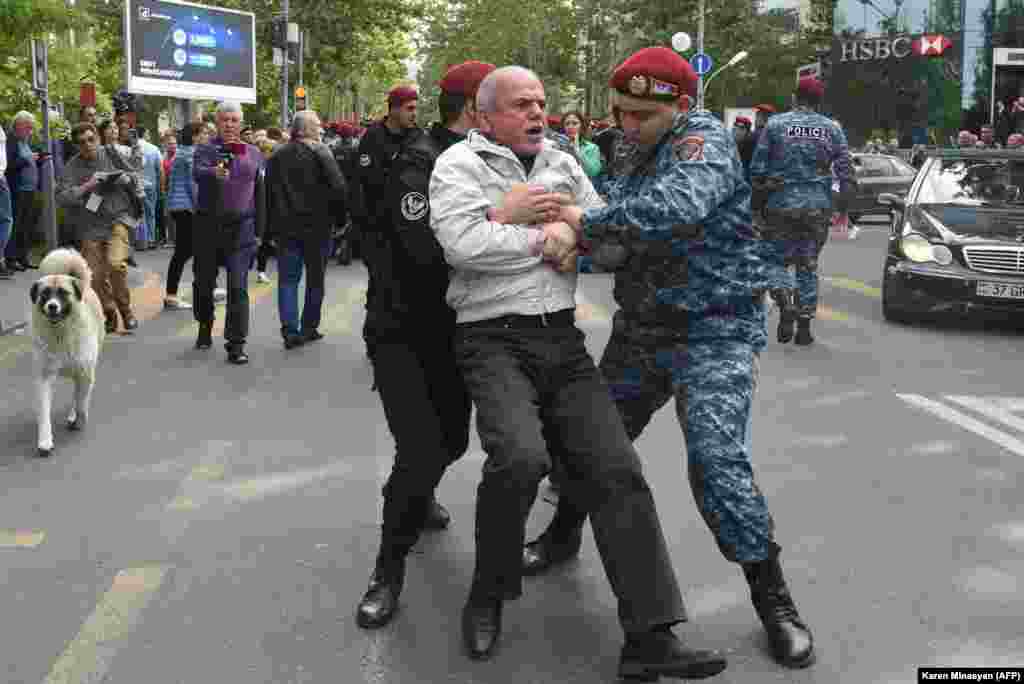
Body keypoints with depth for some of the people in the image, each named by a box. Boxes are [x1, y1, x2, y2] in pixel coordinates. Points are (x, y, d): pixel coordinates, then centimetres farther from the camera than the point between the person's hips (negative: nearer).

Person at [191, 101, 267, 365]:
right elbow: (197, 172, -21)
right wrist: (214, 172, -44)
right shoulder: (205, 150, 1)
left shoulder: (253, 153, 10)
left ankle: (236, 344, -4)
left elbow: (259, 193, 13)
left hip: (241, 226, 0)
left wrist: (259, 229, 9)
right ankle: (205, 328, 35)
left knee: (238, 286, -7)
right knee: (205, 281, 12)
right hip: (207, 224, 0)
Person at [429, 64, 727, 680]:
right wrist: (542, 237, -7)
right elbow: (463, 242, -16)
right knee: (520, 456, -29)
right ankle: (488, 595, -1)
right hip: (494, 338, -5)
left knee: (617, 468, -8)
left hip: (563, 337, 5)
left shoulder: (563, 164, 20)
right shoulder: (459, 164, 3)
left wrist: (532, 222, -1)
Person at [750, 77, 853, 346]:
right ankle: (804, 325, 9)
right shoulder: (832, 129, 5)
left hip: (781, 205, -2)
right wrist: (843, 205, 10)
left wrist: (757, 203, 8)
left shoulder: (775, 124, 0)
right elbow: (846, 171, 2)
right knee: (808, 266, 10)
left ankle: (786, 309, -11)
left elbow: (757, 168, -2)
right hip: (818, 206, 2)